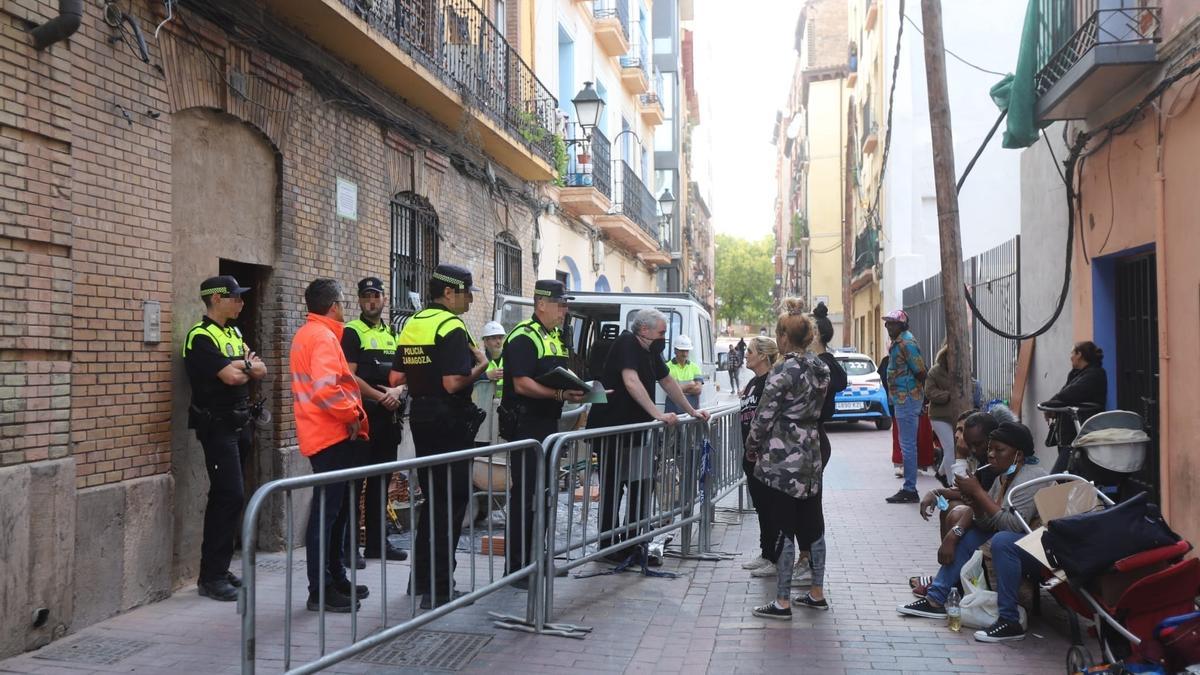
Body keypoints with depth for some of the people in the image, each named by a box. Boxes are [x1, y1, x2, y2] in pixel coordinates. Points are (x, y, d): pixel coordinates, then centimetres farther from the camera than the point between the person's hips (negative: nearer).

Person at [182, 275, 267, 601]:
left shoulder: (234, 333, 16)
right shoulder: (201, 337, -12)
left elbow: (261, 370, 10)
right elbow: (230, 376, -21)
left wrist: (240, 365, -10)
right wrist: (247, 368, -1)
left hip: (239, 424, 9)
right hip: (217, 425, -9)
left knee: (226, 497, 11)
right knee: (230, 495, -13)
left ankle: (219, 568, 19)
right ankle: (211, 577, -8)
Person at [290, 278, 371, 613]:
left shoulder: (305, 334, 18)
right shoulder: (323, 336, -15)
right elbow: (325, 388, -28)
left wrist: (349, 413, 18)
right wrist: (352, 414, -16)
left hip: (324, 435, 11)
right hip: (332, 436, -11)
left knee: (334, 511, 17)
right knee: (327, 513, -7)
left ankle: (335, 579, 25)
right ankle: (320, 591, -3)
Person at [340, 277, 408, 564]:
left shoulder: (392, 334, 17)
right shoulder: (352, 333, -4)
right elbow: (349, 377, -13)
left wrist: (398, 390, -6)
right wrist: (381, 397, -15)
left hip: (388, 418, 7)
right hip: (363, 416, -7)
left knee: (381, 481, 12)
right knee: (354, 482, -5)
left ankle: (376, 542, 21)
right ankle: (347, 545, -1)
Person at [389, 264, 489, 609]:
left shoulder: (411, 324, 11)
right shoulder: (452, 328, -15)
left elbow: (396, 378, 12)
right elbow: (453, 383, -24)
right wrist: (480, 366, -8)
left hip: (421, 420, 9)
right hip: (450, 422, -9)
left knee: (433, 497, 19)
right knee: (452, 502, -1)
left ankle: (421, 577, 27)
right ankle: (439, 588, 1)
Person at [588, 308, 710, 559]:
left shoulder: (650, 351, 13)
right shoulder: (626, 344, -15)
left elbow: (667, 381, 24)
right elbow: (631, 381, -28)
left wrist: (692, 411, 25)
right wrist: (658, 414, -33)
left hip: (635, 431, 9)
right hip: (611, 431, -9)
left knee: (641, 487, 9)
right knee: (612, 489, -1)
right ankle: (608, 546, 9)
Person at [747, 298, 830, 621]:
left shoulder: (783, 371, -16)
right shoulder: (821, 369, 6)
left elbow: (764, 415, -14)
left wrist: (753, 446, 2)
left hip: (781, 460, -7)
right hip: (811, 457, 7)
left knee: (784, 529, -2)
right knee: (811, 525, 15)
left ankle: (782, 602, 4)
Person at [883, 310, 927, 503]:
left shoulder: (906, 343, -16)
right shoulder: (898, 342, 14)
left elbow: (920, 371, -18)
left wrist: (916, 389, -2)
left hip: (907, 399, -10)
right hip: (902, 399, 10)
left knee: (908, 445, -7)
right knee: (907, 445, 14)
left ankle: (910, 490, -3)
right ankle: (909, 489, 21)